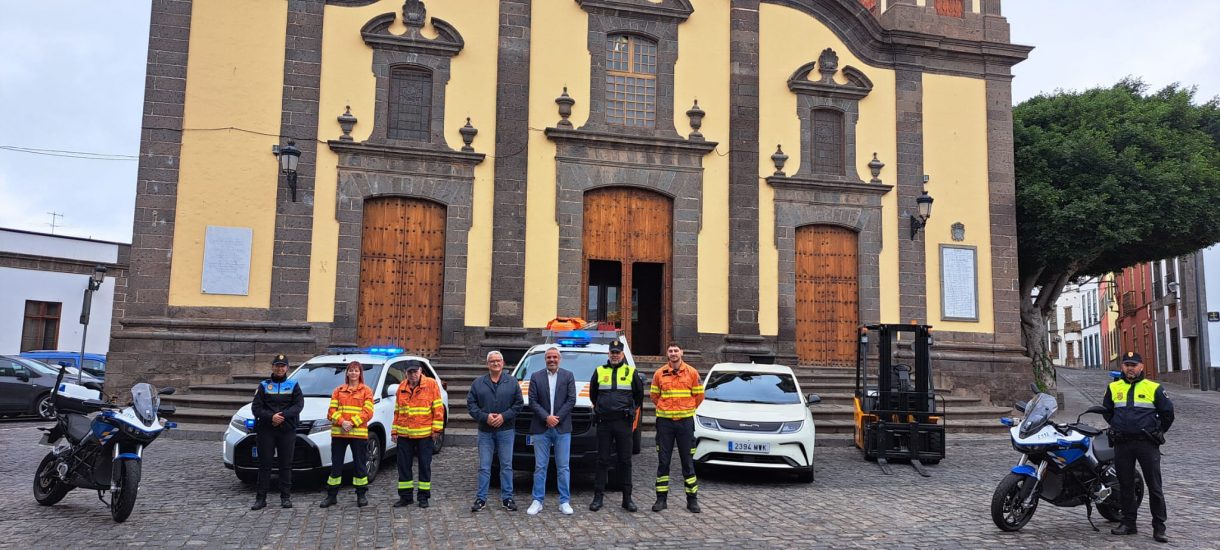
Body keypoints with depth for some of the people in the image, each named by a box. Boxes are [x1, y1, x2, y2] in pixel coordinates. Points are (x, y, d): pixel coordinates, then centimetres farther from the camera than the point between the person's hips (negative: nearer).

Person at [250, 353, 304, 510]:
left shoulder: (293, 385, 10)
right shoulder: (263, 386, 10)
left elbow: (299, 405, -2)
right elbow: (256, 407, 0)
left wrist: (283, 415, -17)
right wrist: (271, 416, -17)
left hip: (287, 430, 0)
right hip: (266, 430, 0)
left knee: (286, 464, 2)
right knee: (264, 464, 1)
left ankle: (286, 497, 7)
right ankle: (261, 498, 5)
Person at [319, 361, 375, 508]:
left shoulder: (366, 391, 4)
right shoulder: (338, 391, 12)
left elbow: (368, 412, -5)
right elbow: (331, 410, 4)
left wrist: (352, 423, -15)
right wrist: (342, 422, -13)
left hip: (359, 433, -2)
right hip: (338, 433, 2)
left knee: (360, 465, 4)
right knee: (336, 464, 7)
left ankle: (361, 495, 14)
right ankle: (331, 496, 16)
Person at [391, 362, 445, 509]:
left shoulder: (431, 384, -4)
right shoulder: (402, 387, 9)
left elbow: (438, 408, -5)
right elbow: (397, 411, 15)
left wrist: (437, 429, -9)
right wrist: (394, 430, 10)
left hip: (425, 434, -4)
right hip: (404, 434, 4)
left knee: (425, 465, 5)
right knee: (403, 465, 8)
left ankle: (424, 496, 15)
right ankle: (405, 496, 18)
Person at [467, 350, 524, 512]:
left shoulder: (512, 382, 5)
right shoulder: (478, 383, 5)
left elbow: (519, 404, 2)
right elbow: (471, 404, 1)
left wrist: (504, 416, -10)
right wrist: (485, 417, -12)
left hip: (506, 430, 0)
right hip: (485, 431, 0)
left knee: (506, 465, 5)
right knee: (484, 467, 3)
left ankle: (507, 498, 13)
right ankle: (481, 498, 11)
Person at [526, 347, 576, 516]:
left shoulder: (568, 376, 5)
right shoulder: (536, 377, 6)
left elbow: (571, 400, -1)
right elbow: (532, 401, 0)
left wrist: (557, 418, -9)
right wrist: (546, 417, -11)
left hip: (562, 429, 0)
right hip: (541, 429, 0)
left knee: (563, 467, 3)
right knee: (540, 467, 5)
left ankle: (565, 502, 10)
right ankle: (537, 501, 12)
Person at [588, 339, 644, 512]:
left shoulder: (631, 372, 4)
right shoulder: (599, 371, 7)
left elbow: (639, 393, 16)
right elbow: (592, 393, 22)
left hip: (623, 422, -1)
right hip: (604, 422, 1)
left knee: (625, 460, 3)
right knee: (602, 460, 3)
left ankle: (627, 498, 10)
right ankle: (598, 497, 9)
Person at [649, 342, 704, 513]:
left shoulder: (692, 373, 0)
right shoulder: (659, 374, 2)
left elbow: (699, 396, 7)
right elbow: (654, 395, 12)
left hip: (685, 421, -1)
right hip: (664, 421, 1)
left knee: (688, 461, 5)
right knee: (663, 461, 4)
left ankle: (692, 499, 12)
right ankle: (661, 498, 11)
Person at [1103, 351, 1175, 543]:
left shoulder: (1154, 388, -1)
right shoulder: (1113, 388, 8)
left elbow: (1167, 412, 7)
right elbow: (1107, 411, 23)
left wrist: (1157, 432, 12)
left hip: (1147, 443, -3)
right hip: (1122, 444, 3)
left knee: (1154, 487, -1)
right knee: (1125, 486, 9)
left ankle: (1159, 527, 4)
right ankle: (1128, 523, 18)